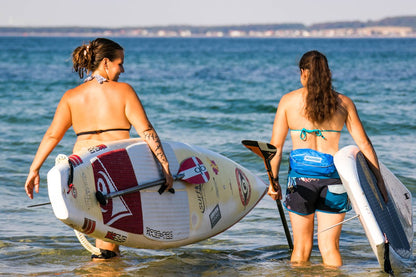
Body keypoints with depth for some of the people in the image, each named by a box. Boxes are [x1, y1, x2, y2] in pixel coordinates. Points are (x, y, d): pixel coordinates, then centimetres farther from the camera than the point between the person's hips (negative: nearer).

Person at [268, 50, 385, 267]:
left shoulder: (288, 100, 3)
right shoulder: (343, 103, 5)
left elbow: (275, 146, 1)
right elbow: (364, 144, 4)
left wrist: (274, 181, 5)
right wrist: (378, 179, 8)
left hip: (300, 176, 0)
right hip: (333, 176, 0)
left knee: (301, 248, 11)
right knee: (330, 249, 5)